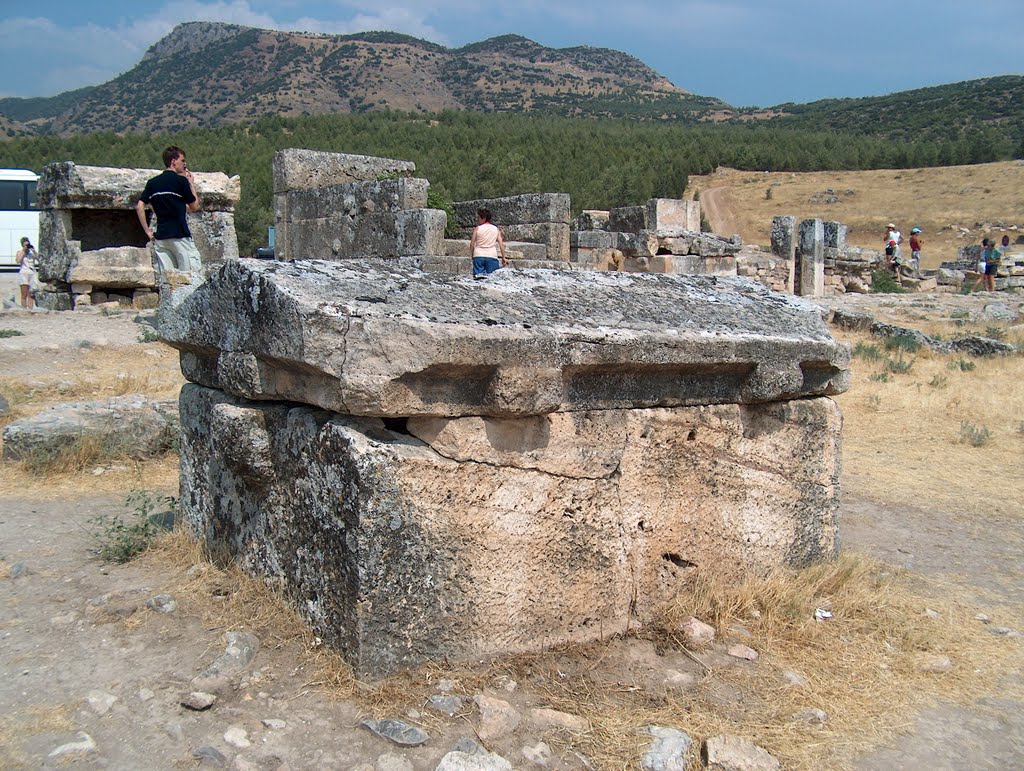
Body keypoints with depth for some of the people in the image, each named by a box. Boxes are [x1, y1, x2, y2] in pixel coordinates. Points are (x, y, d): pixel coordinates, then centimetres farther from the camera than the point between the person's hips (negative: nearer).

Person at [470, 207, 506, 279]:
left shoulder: (477, 229, 5)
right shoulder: (496, 229, 10)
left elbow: (472, 245, 4)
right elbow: (501, 244, 5)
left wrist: (472, 255, 17)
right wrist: (503, 258, 8)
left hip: (478, 256, -1)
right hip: (492, 256, 1)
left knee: (478, 276, -3)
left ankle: (479, 275, -31)